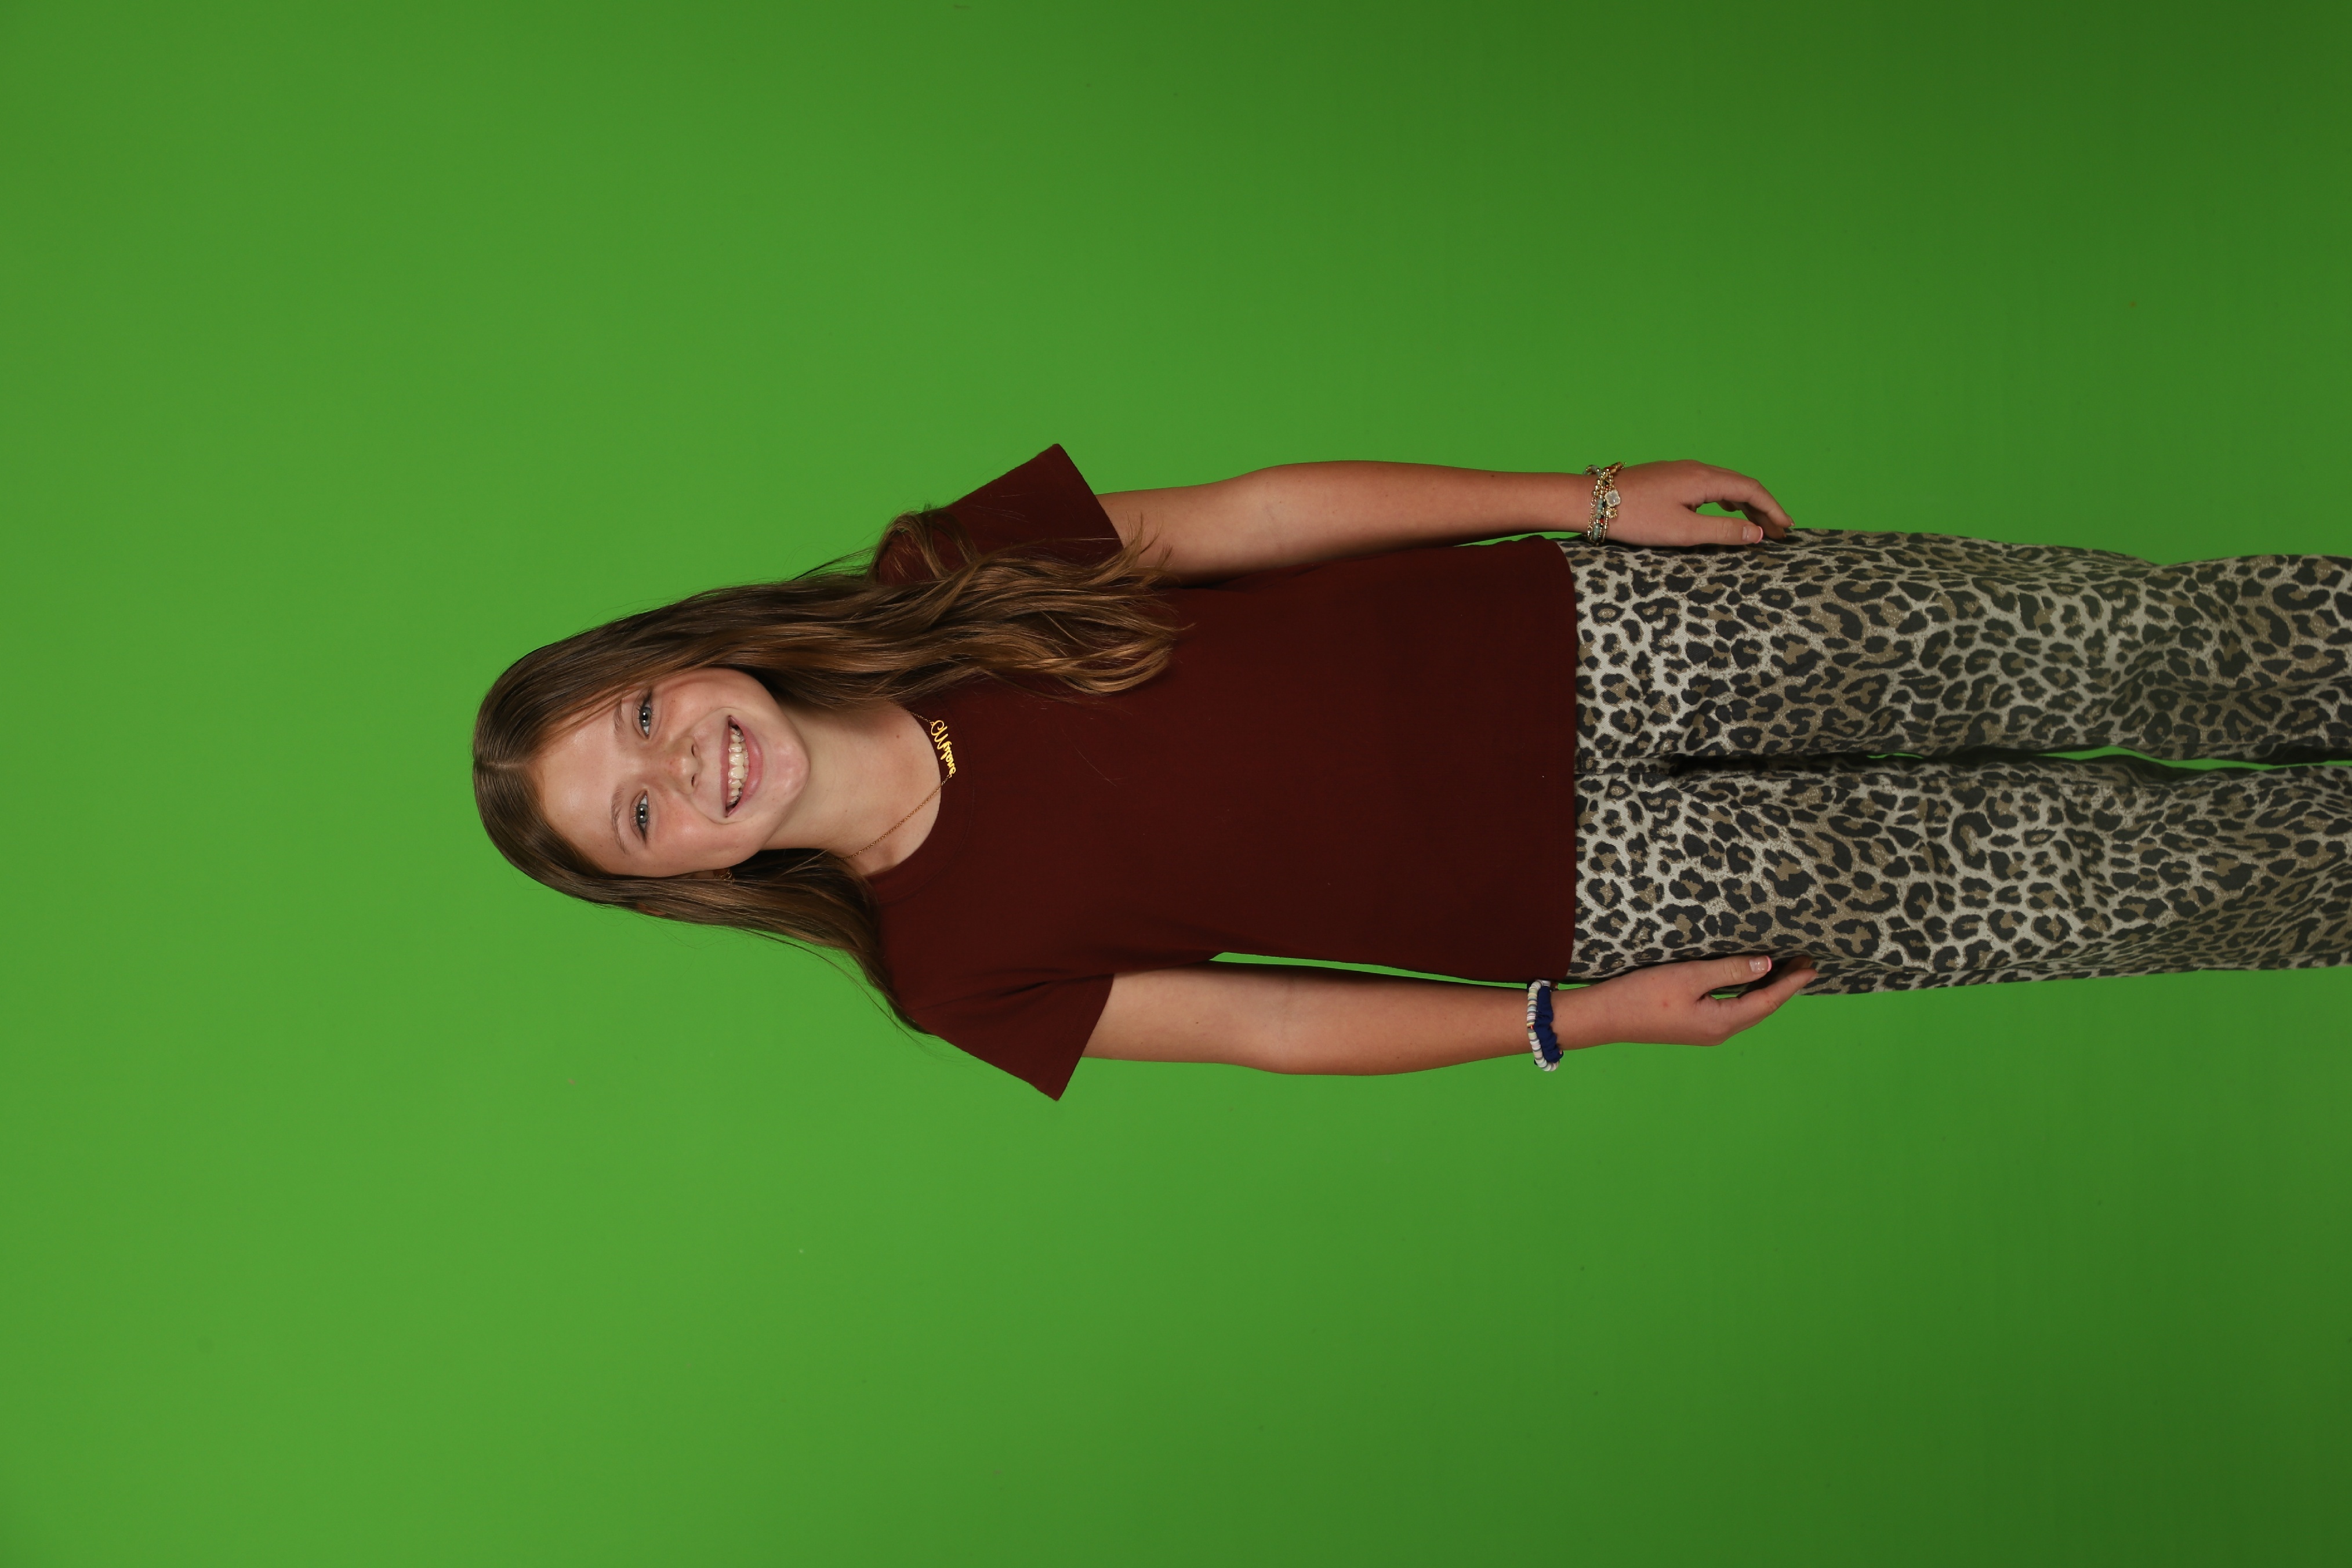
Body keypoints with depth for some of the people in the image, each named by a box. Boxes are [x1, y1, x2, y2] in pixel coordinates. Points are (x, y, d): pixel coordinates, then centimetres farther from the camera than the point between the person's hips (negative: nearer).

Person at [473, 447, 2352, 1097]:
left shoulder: (945, 568, -4)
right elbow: (1265, 1021, -4)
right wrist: (1578, 1018, -10)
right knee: (2139, 873, -2)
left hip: (1567, 637, 3)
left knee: (2114, 645, 0)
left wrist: (1589, 494, -4)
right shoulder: (955, 964, -8)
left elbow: (1227, 517, -1)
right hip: (1585, 888, -2)